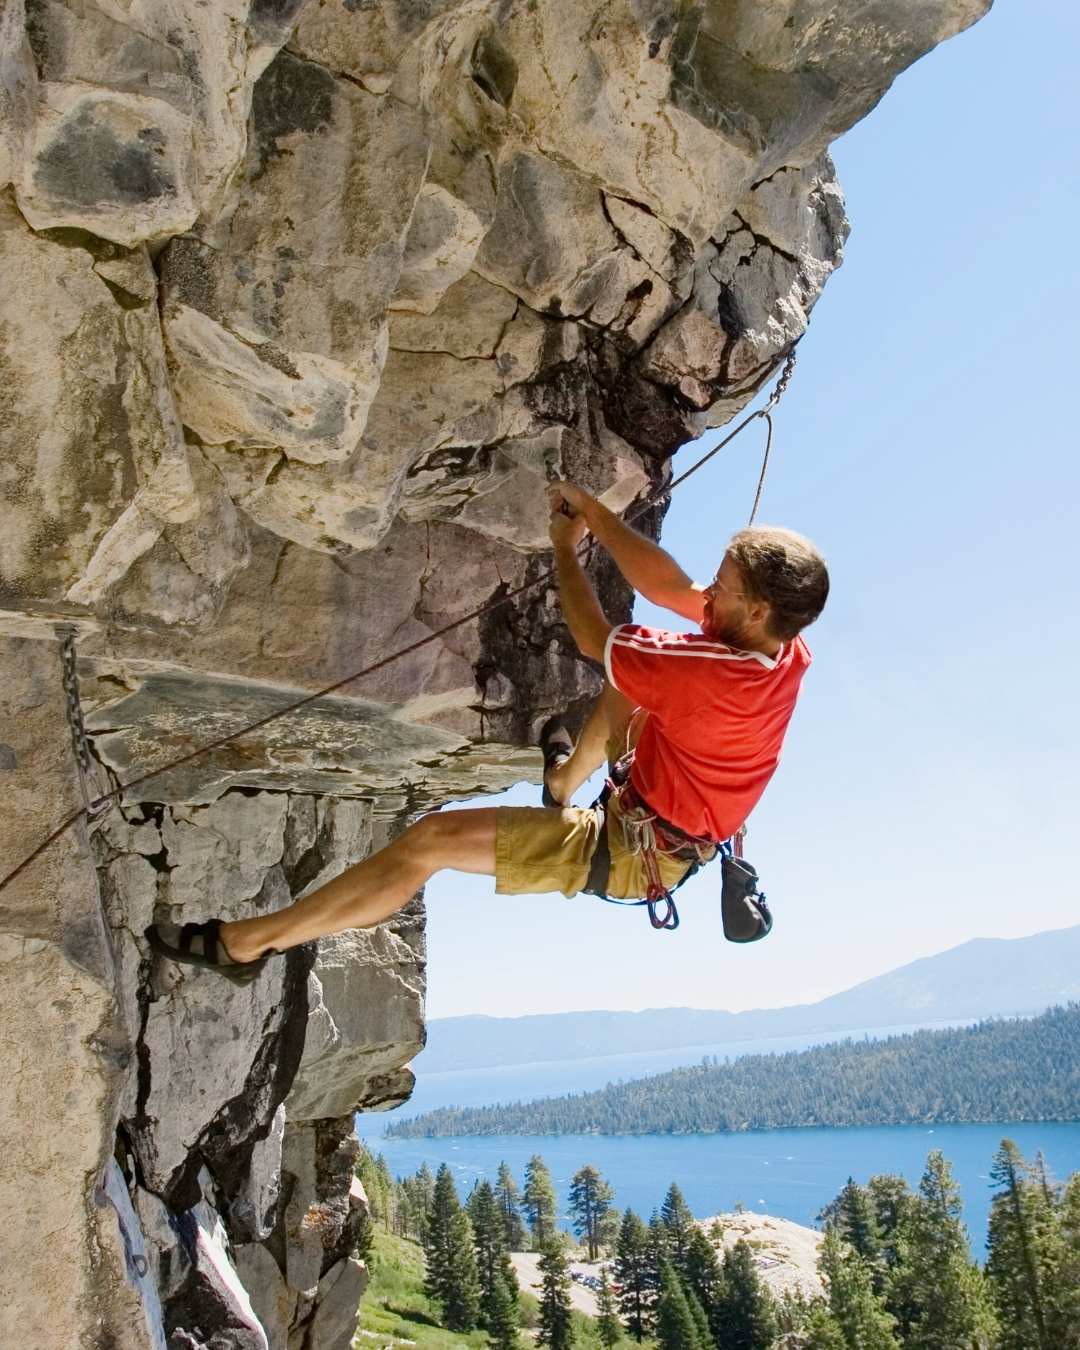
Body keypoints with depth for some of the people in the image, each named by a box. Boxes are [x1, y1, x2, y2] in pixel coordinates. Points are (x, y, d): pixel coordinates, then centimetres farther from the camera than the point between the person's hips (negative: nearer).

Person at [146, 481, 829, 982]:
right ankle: (566, 780, 48)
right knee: (634, 678, 26)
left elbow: (594, 639, -21)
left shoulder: (719, 673, -36)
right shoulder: (783, 642, -12)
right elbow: (671, 588, -2)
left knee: (431, 840, -14)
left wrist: (566, 551, -4)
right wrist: (593, 511, -2)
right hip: (674, 839, 9)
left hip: (630, 856, -9)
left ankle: (245, 942, -4)